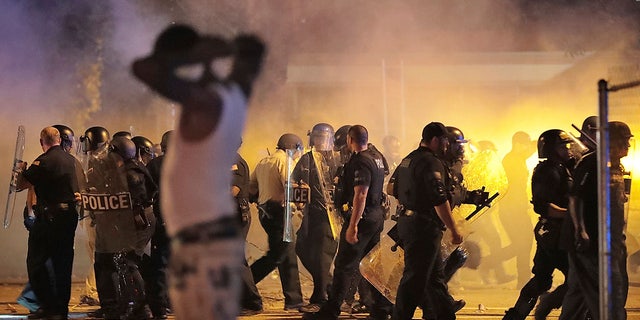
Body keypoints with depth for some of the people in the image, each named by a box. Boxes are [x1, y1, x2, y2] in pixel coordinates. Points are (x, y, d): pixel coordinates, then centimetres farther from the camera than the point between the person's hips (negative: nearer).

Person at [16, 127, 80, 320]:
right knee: (63, 264, 11)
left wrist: (22, 170, 8)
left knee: (35, 262, 1)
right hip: (70, 215, 7)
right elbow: (78, 187, 20)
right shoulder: (71, 160, 9)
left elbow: (20, 185, -9)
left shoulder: (43, 161, -12)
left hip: (49, 217, -7)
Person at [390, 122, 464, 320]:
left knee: (436, 274, 17)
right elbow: (439, 200, -21)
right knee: (415, 278, -5)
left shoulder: (408, 160, 15)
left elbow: (397, 192, 23)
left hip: (408, 221, 10)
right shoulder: (432, 163, -16)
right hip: (424, 227, -10)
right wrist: (454, 229, -16)